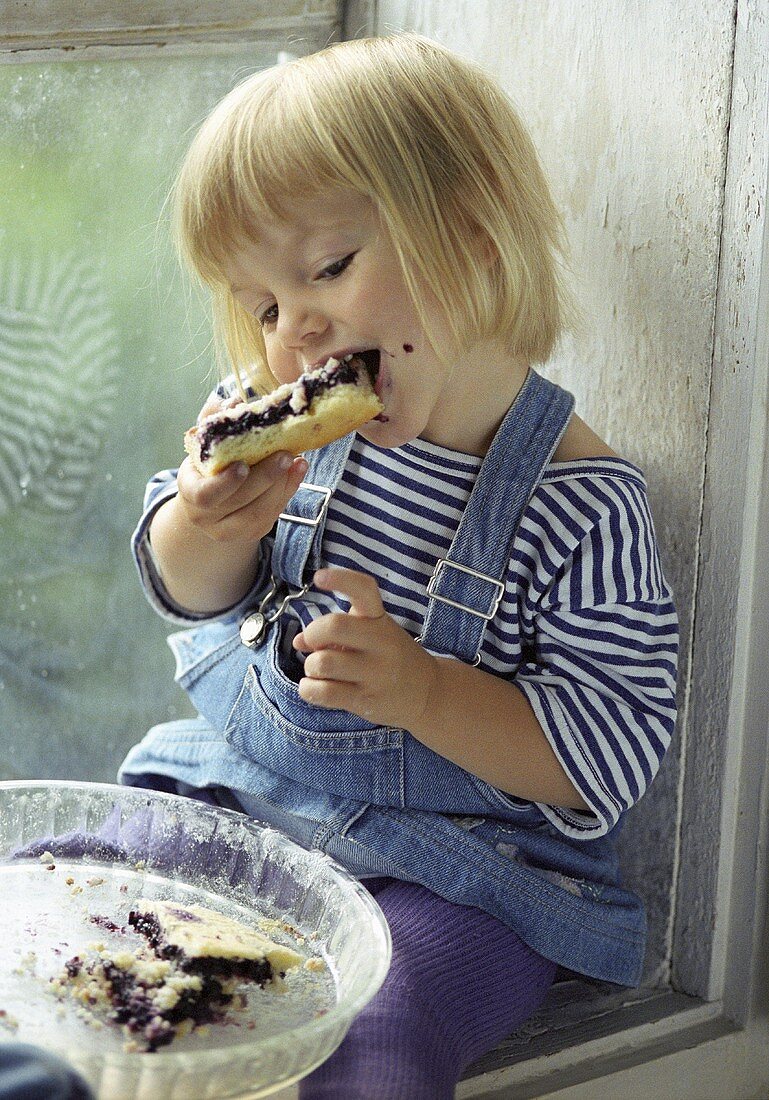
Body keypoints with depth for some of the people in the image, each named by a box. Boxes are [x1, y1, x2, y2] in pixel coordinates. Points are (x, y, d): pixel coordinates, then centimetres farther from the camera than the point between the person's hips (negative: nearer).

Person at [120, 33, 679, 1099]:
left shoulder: (581, 504, -18)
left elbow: (613, 756, -15)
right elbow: (188, 593, 8)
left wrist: (423, 689, -29)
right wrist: (210, 526, -16)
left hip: (453, 870, -5)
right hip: (231, 798, 5)